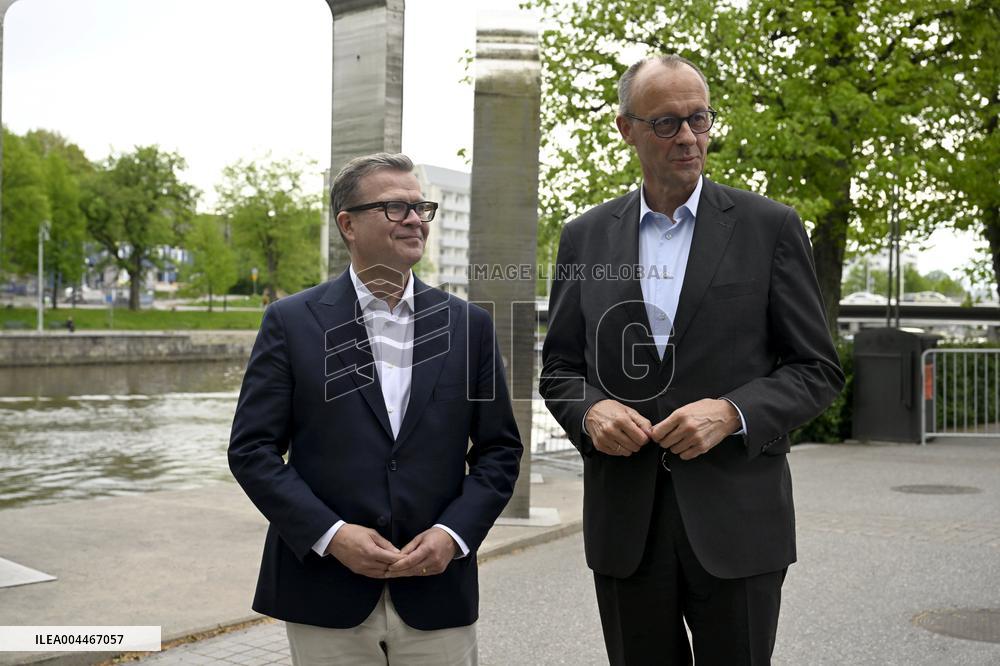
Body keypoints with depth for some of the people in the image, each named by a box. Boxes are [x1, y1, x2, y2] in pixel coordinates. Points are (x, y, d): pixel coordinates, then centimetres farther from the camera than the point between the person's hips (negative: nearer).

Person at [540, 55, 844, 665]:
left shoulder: (770, 227, 0)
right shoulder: (585, 237, 7)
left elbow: (819, 370, 1)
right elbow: (559, 367, 11)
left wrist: (732, 412, -16)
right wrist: (589, 410, -11)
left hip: (736, 522, -2)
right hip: (624, 522, 2)